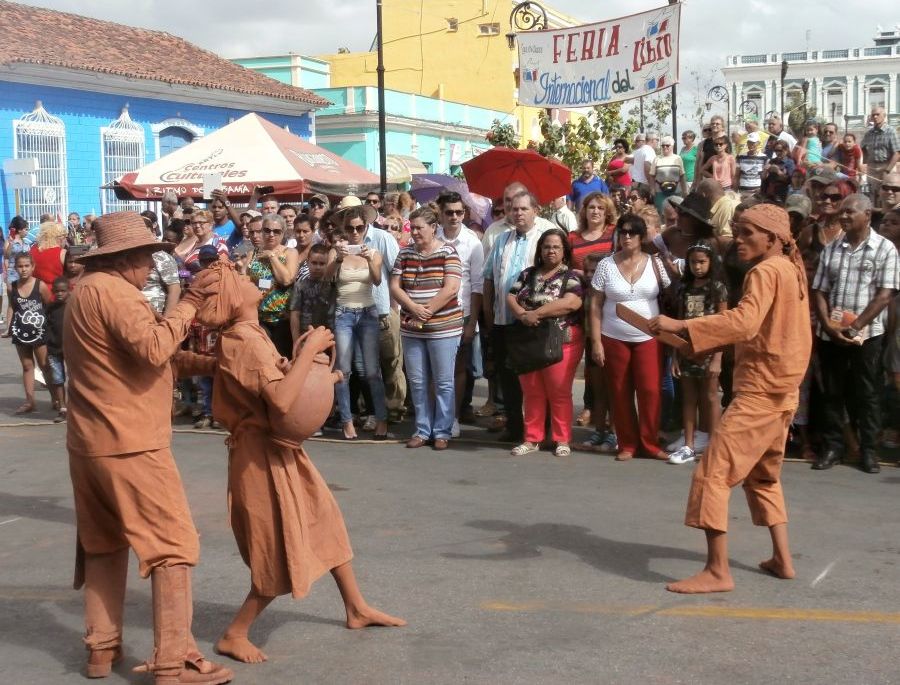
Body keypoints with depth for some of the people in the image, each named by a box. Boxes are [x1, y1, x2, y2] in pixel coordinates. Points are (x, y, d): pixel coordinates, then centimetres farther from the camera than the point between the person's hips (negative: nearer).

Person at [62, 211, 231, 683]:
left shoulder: (85, 291, 17)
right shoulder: (112, 291, -15)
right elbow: (153, 349, -28)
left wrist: (197, 362, 9)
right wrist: (187, 308, -14)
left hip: (88, 442, 10)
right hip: (129, 443, -10)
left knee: (103, 544, 18)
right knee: (172, 545, -4)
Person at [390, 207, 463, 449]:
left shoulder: (447, 253, -5)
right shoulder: (405, 254, 9)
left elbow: (451, 289, -14)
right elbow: (395, 287, 4)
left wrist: (427, 311, -15)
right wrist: (415, 309, -12)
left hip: (443, 328, -4)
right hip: (411, 329, 5)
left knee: (443, 382, 1)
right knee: (417, 382, 8)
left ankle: (442, 432, 9)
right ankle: (422, 430, 18)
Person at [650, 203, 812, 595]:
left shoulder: (765, 271, -13)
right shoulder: (791, 269, 16)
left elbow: (745, 322, -30)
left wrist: (681, 326, -35)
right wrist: (707, 342, 16)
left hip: (759, 391, -10)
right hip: (782, 389, 10)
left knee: (713, 473, -10)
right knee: (763, 476, 22)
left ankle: (717, 571, -11)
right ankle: (782, 560, 25)